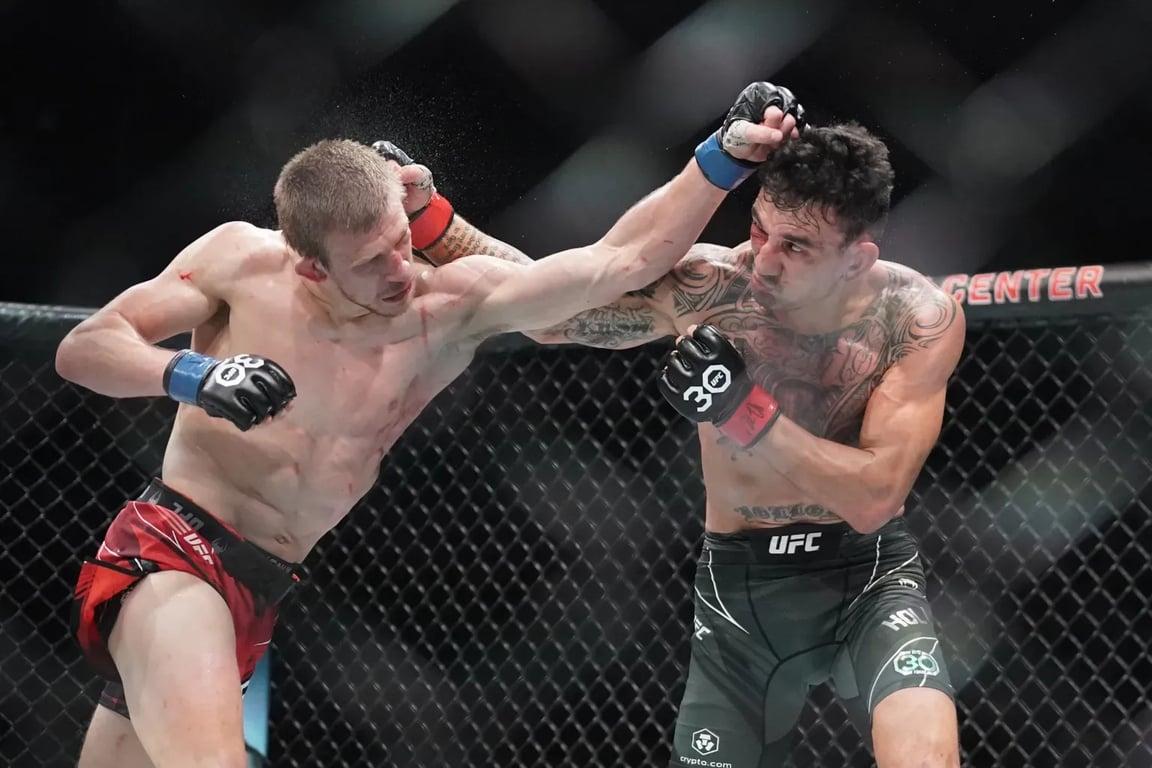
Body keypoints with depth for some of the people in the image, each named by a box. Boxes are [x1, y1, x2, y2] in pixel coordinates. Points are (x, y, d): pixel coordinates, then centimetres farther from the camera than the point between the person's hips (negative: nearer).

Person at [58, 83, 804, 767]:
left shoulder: (455, 307, -3)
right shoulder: (241, 261, -9)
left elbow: (625, 260, -8)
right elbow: (83, 349, -5)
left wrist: (728, 154, -17)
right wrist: (194, 378, -23)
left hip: (256, 595, 5)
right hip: (172, 550, -5)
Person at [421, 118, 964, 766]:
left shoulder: (920, 317, -16)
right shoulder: (704, 287, -13)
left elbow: (875, 497, -22)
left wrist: (745, 410, -31)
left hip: (867, 575, -2)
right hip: (739, 587, 2)